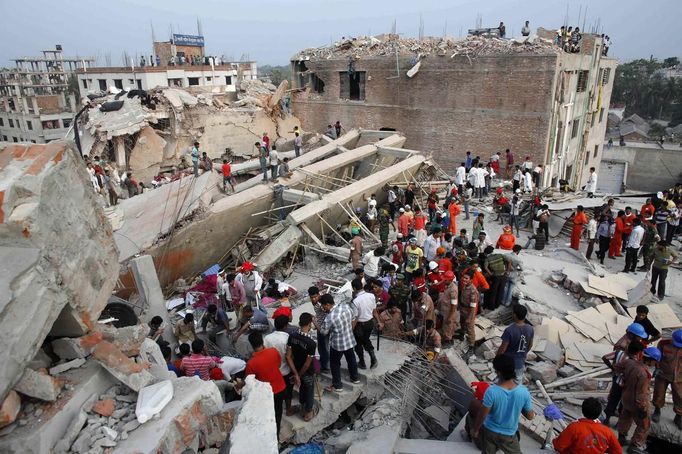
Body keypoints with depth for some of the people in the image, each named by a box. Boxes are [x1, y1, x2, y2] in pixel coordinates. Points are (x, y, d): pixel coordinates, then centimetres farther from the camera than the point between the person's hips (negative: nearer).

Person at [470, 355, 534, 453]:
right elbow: (530, 416, -10)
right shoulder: (523, 392, -24)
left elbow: (482, 415, -18)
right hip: (508, 434, 1)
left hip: (489, 430, -1)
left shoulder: (491, 391, -30)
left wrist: (475, 429, -1)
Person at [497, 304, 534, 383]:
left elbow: (502, 348, -21)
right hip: (520, 362, 5)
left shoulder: (509, 330, -30)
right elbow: (530, 345, 4)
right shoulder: (530, 329, -13)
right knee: (518, 383, 22)